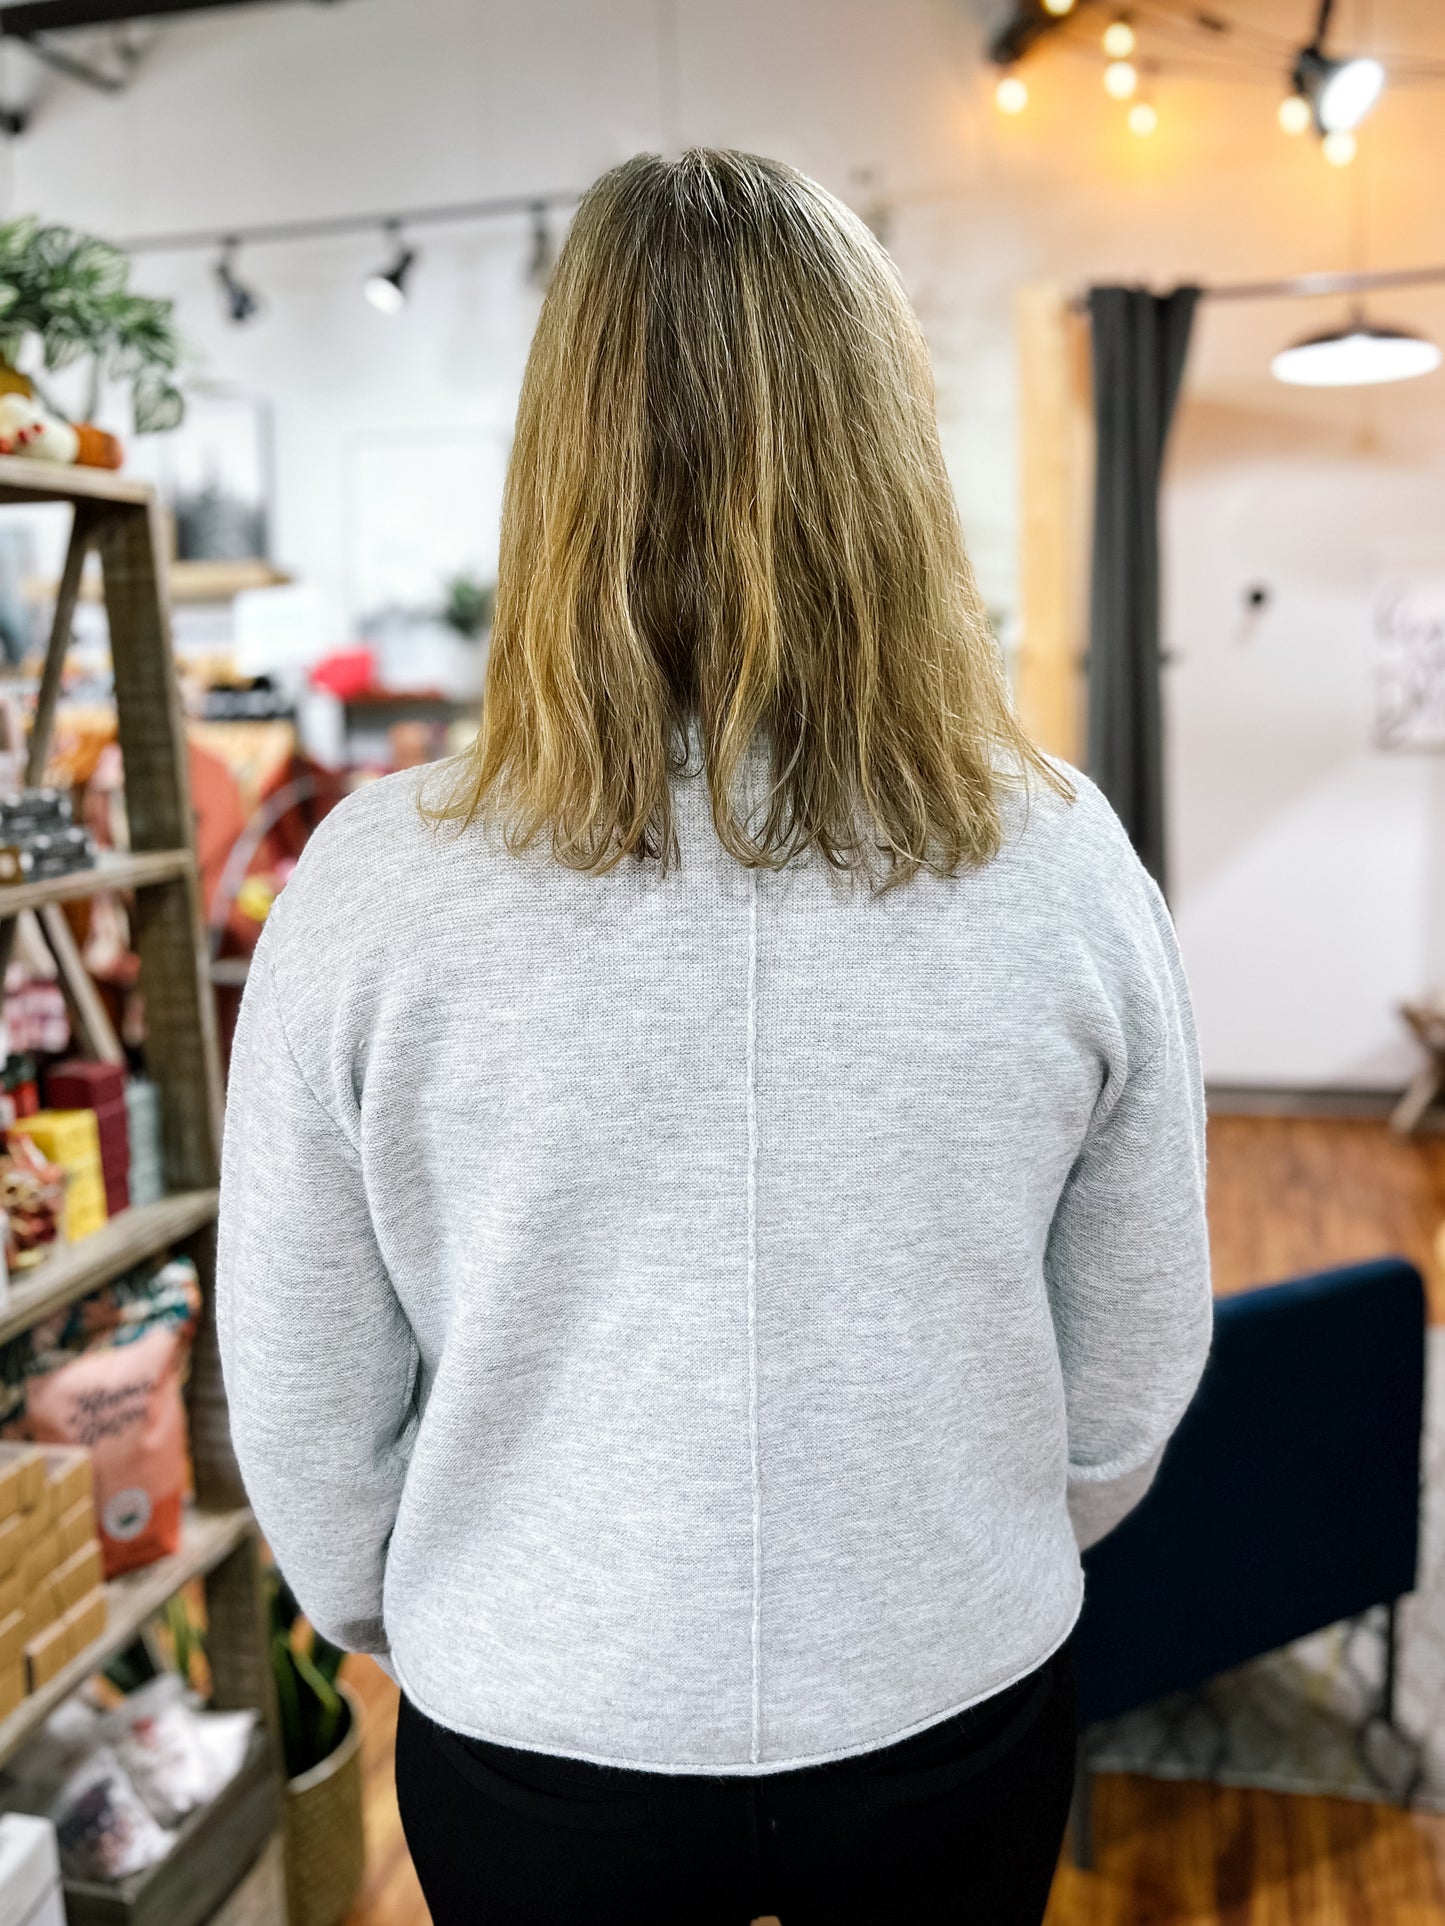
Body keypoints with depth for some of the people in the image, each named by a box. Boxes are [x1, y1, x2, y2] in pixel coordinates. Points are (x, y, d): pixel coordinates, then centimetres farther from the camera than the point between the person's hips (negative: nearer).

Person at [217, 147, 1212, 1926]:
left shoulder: (373, 883, -20)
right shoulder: (1063, 862, -17)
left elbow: (303, 1403, -9)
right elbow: (1139, 1366, -4)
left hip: (537, 1739, 0)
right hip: (961, 1717, 2)